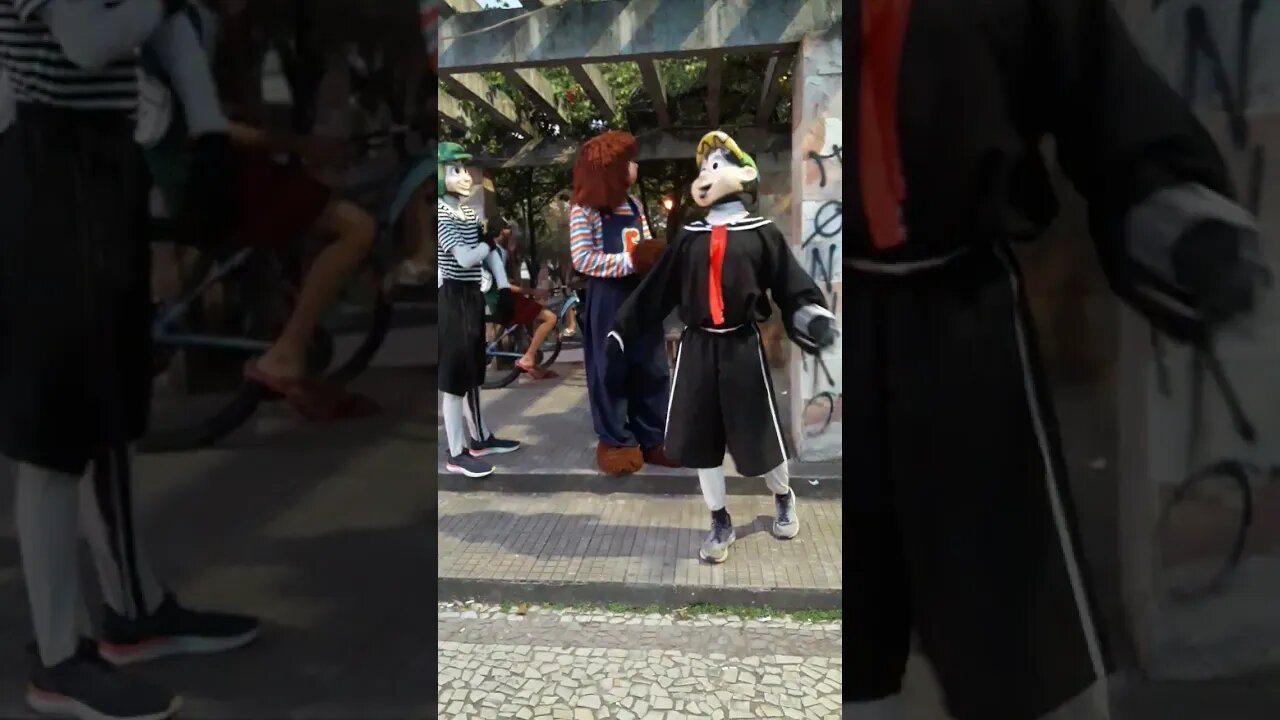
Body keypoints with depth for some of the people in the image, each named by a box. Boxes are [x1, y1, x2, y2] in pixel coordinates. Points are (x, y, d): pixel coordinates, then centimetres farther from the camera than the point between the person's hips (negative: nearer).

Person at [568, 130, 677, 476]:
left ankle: (652, 438, 22)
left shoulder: (633, 205, 13)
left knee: (652, 368, 10)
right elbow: (582, 259, -16)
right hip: (608, 300, -7)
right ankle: (616, 441, 16)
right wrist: (630, 262, -20)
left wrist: (658, 257, -5)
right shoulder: (585, 209, -9)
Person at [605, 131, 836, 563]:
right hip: (697, 348, 3)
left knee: (760, 435, 5)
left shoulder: (763, 234, 0)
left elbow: (792, 286, -9)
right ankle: (720, 524, 28)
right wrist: (619, 334, 5)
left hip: (742, 348, -3)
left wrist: (813, 317, -30)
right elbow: (653, 292, 7)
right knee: (700, 439, 8)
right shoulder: (688, 238, 8)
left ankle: (783, 499, 39)